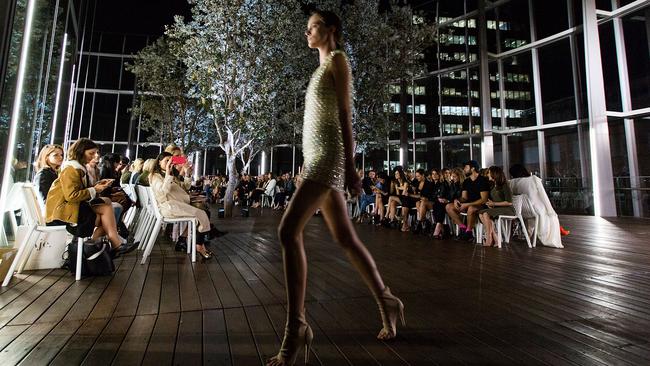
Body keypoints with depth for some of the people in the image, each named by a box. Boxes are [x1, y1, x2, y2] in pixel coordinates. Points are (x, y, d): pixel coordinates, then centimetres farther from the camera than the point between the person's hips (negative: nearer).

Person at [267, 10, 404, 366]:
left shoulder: (337, 60, 4)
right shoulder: (322, 67, 28)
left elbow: (344, 115, -9)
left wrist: (350, 167, -16)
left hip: (328, 154, -9)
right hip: (316, 157, 9)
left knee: (288, 231, -19)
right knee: (345, 239, 8)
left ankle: (296, 325, -10)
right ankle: (387, 303, 20)